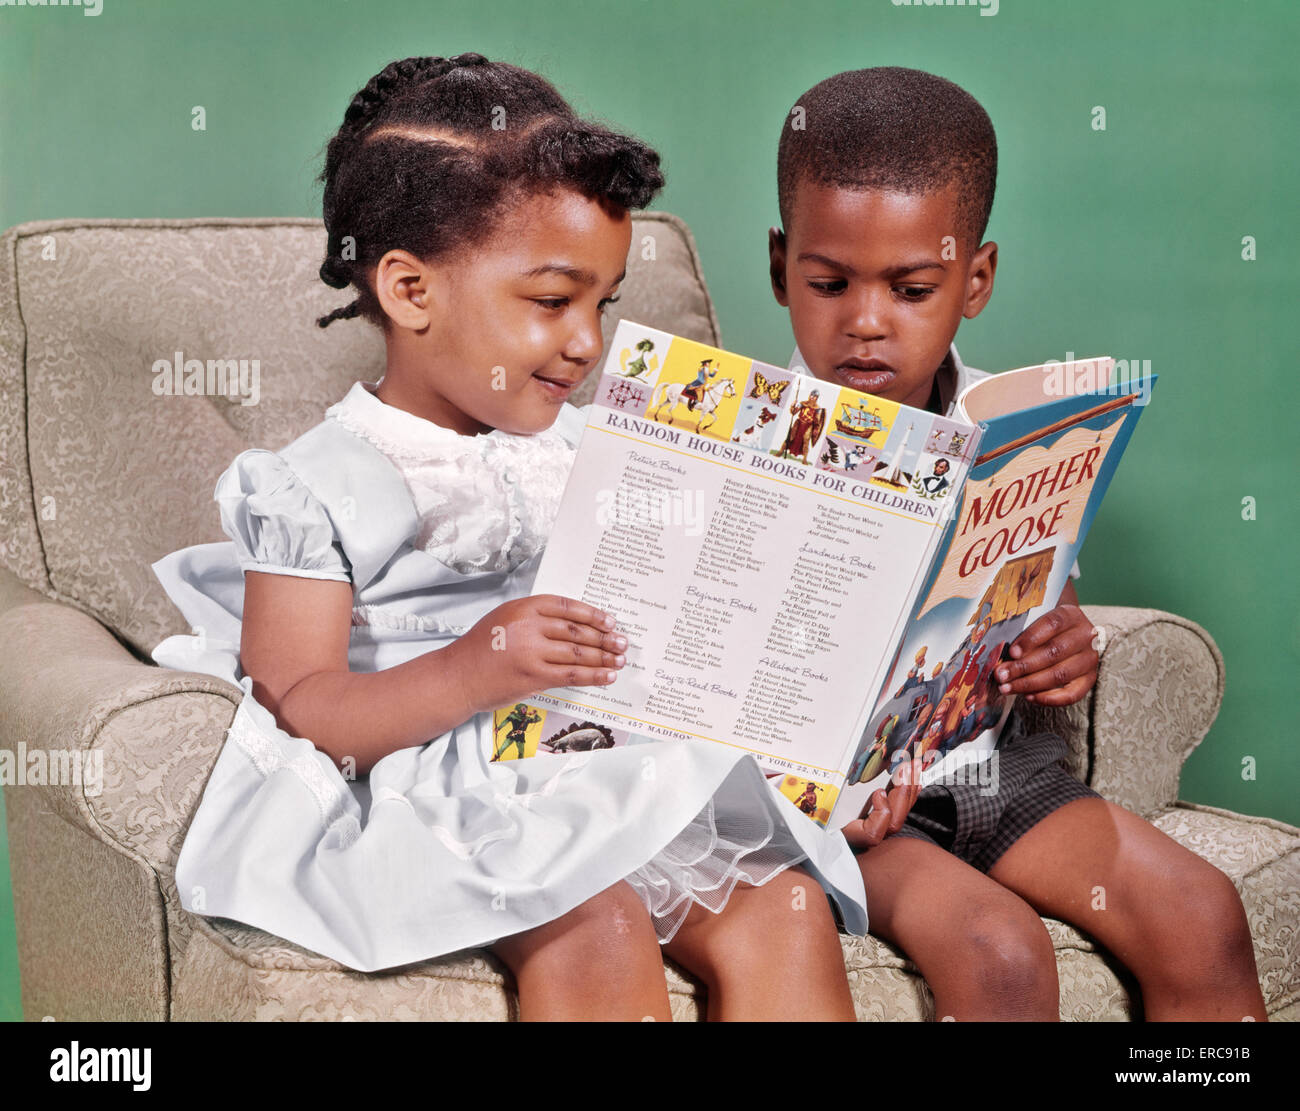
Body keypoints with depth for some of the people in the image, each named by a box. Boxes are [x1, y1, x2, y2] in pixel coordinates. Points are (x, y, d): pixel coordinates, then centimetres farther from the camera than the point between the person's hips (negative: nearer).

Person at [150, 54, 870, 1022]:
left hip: (619, 776, 6)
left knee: (787, 913, -16)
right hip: (442, 802, -6)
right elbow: (294, 714, -10)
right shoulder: (320, 488, -3)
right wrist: (470, 673, -25)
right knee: (600, 934, -32)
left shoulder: (584, 454, 17)